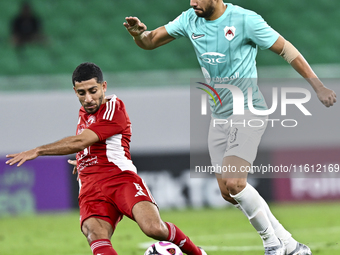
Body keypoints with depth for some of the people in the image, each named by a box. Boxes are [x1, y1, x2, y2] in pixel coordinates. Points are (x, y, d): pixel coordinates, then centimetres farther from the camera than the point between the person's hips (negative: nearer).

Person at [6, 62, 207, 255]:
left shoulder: (113, 108, -4)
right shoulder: (84, 114, 22)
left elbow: (79, 142, -13)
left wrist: (38, 151, -12)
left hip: (120, 179, -5)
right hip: (90, 188, 5)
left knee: (154, 228, -29)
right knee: (96, 236, -29)